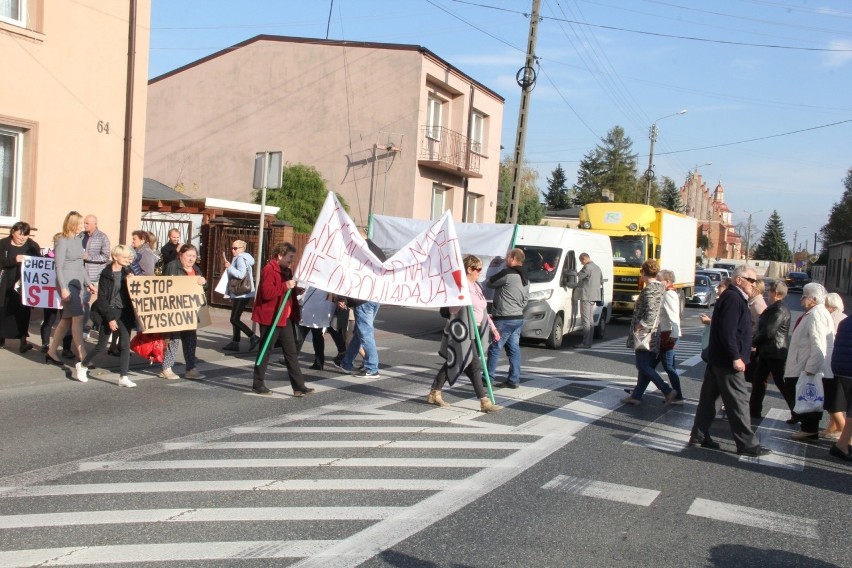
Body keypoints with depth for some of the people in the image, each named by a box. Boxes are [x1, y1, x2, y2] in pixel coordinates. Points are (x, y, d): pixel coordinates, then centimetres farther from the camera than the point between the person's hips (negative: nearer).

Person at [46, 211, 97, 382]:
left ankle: (51, 352, 27)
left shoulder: (79, 240, 13)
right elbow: (59, 267, -13)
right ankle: (82, 360, -17)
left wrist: (89, 283, 19)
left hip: (78, 283, 8)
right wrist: (63, 288, -19)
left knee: (67, 318, 13)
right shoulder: (62, 241, -9)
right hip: (68, 283, -8)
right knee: (78, 317, -14)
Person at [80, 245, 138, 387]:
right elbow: (102, 298, -10)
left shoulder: (127, 272, 5)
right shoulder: (106, 274, -9)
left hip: (124, 313, 4)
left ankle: (123, 377, 1)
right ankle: (83, 365, 29)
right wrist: (110, 318, -14)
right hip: (108, 313, -4)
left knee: (125, 345, -2)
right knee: (102, 345, 5)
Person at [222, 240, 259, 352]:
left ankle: (253, 337, -14)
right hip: (239, 293, 11)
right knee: (235, 319, 12)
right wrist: (227, 262, 16)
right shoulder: (239, 258, 20)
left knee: (234, 319, -12)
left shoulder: (241, 258, -12)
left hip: (242, 294, -11)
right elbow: (234, 274, 23)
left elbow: (241, 274, -25)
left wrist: (229, 267, -18)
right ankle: (234, 343, 15)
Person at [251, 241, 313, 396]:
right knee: (265, 351, 1)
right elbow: (266, 293, -25)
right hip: (271, 318, -9)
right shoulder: (269, 269, -14)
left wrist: (295, 290, 8)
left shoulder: (287, 270, 16)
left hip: (286, 318, 9)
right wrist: (285, 286, -27)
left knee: (291, 352, 7)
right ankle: (258, 384, 14)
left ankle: (299, 386, 9)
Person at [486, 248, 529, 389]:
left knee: (494, 348, -1)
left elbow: (489, 283, -5)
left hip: (505, 319, -9)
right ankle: (514, 380, 10)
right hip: (518, 318, 9)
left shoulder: (507, 274, -15)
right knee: (514, 349, 9)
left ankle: (488, 378, 5)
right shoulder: (525, 279, 15)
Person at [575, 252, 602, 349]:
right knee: (591, 319, 13)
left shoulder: (587, 267, -13)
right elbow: (601, 282, 22)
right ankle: (589, 341, 16)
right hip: (594, 296, 9)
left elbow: (577, 277, -13)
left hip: (586, 296, -9)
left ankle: (586, 342, -10)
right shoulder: (597, 268, 16)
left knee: (585, 319, -8)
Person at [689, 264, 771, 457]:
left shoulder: (734, 297, 16)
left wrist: (737, 356, 20)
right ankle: (747, 444, 3)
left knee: (709, 397, 12)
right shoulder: (733, 298, -16)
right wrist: (736, 358, -23)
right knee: (738, 402, -3)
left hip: (718, 359, 10)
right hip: (727, 361, -10)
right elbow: (728, 331, -24)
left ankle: (699, 436, 19)